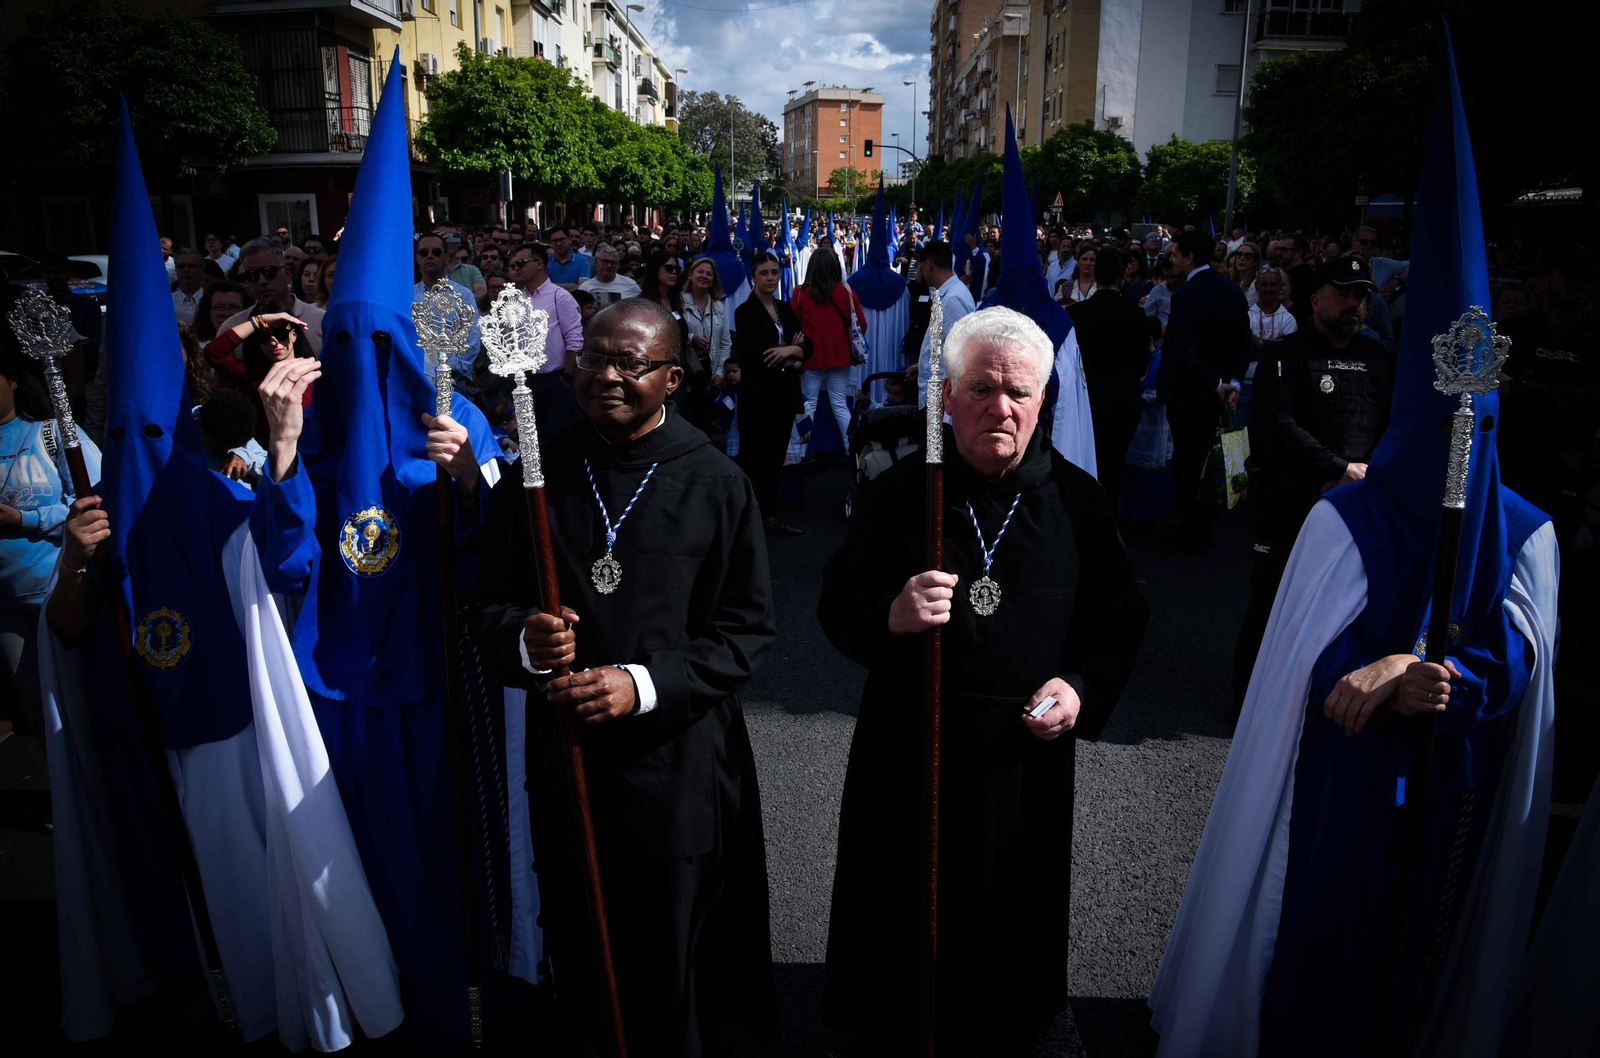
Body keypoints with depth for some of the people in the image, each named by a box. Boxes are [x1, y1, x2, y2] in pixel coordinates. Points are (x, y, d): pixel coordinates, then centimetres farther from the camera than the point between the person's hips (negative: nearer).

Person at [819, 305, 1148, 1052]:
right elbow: (835, 608, -1)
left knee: (1009, 928, 17)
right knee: (902, 925, 14)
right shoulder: (899, 493, -4)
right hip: (908, 758, -1)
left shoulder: (1077, 500, -1)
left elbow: (1119, 619, 6)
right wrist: (891, 616, -22)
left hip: (1027, 762, 1)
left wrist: (1082, 690, -10)